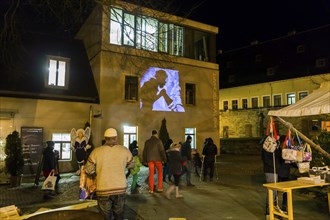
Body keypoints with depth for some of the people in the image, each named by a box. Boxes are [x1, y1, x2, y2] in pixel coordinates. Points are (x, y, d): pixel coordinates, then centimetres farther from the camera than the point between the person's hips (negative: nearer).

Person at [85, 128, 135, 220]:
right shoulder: (125, 150, -7)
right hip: (120, 188, 1)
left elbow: (89, 171, -4)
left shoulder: (96, 151, -10)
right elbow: (131, 165, 9)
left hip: (103, 190, -1)